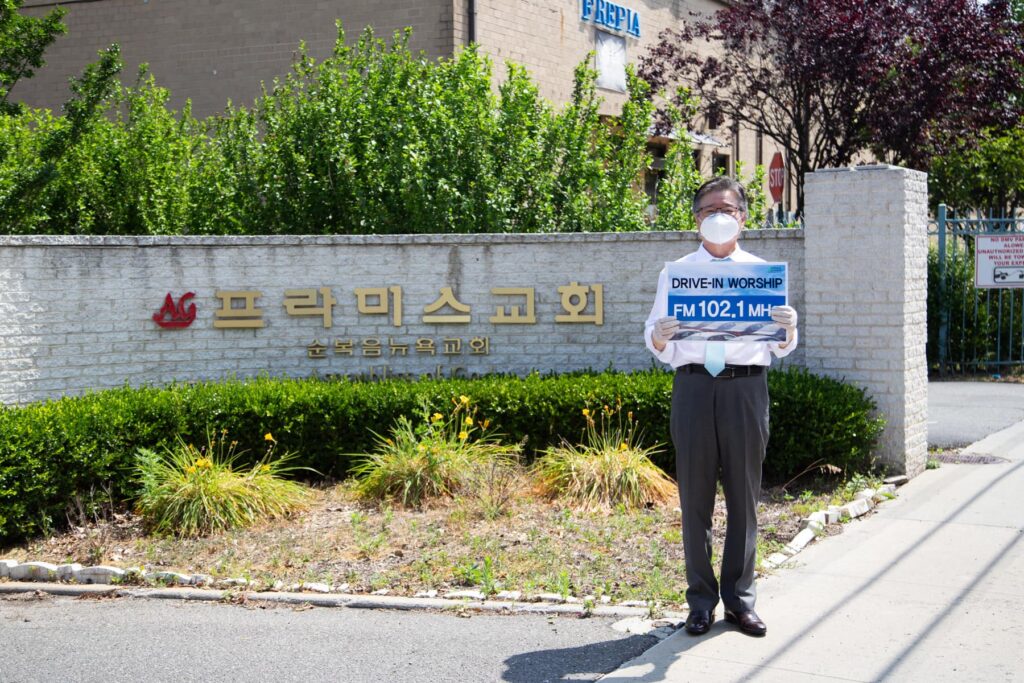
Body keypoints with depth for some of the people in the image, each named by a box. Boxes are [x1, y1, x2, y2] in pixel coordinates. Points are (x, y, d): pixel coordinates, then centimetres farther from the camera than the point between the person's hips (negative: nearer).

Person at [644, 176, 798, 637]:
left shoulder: (762, 273, 11)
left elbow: (780, 349, 9)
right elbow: (657, 347, 7)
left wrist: (789, 328, -13)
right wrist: (659, 336, -16)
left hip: (746, 386, 0)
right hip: (693, 386, 0)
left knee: (744, 495, 6)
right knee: (695, 496, 4)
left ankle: (740, 598, 17)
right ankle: (701, 600, 15)